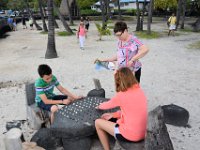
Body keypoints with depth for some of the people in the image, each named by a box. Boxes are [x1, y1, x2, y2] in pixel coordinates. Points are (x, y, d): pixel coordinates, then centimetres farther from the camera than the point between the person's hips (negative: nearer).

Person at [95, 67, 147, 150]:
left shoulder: (121, 95, -18)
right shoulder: (140, 91, 1)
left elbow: (107, 105, 2)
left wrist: (99, 106, 23)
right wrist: (113, 115, 12)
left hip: (130, 136, -7)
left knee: (98, 122, 9)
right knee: (110, 118, 25)